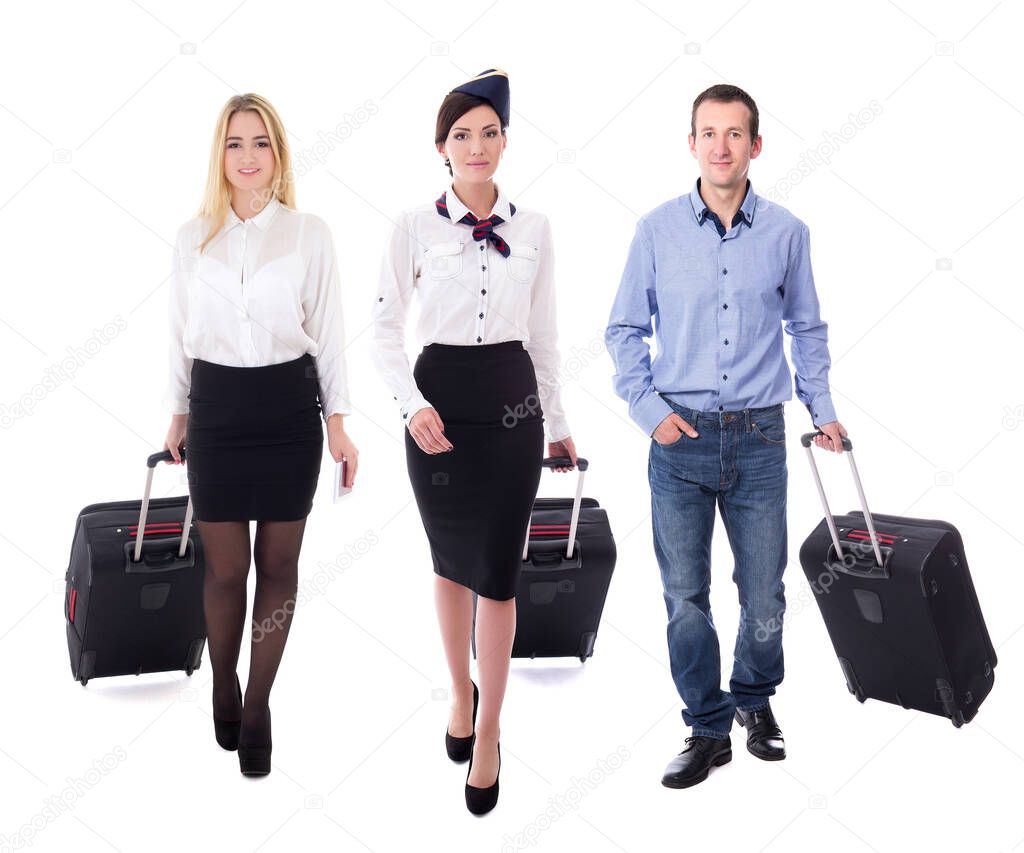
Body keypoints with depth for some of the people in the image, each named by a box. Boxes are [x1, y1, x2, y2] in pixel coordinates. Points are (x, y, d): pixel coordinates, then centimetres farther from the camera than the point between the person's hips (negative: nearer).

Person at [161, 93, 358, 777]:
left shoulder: (310, 234, 0)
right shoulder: (193, 238, 5)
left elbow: (328, 332, 2)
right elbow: (182, 333, 11)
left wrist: (338, 423, 0)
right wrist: (178, 415, 14)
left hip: (288, 405, -1)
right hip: (216, 407, 1)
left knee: (278, 563, 6)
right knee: (225, 567, 3)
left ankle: (257, 708, 19)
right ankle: (224, 687, 28)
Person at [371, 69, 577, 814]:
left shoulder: (534, 228, 3)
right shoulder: (414, 226, -3)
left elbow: (543, 334, 9)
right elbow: (386, 330, -1)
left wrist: (559, 424, 13)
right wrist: (413, 405, -15)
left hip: (513, 400, 1)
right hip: (440, 398, 0)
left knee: (498, 573, -1)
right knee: (451, 564, 13)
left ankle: (488, 737, 11)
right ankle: (462, 691, 36)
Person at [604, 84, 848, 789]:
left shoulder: (787, 233, 3)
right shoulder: (658, 230, 1)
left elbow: (807, 329, 14)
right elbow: (626, 329, 6)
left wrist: (823, 410, 8)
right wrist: (649, 408, -4)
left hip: (759, 439, 1)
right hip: (680, 439, 0)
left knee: (764, 597, 8)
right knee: (686, 597, 4)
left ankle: (755, 701, 34)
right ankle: (709, 729, 20)